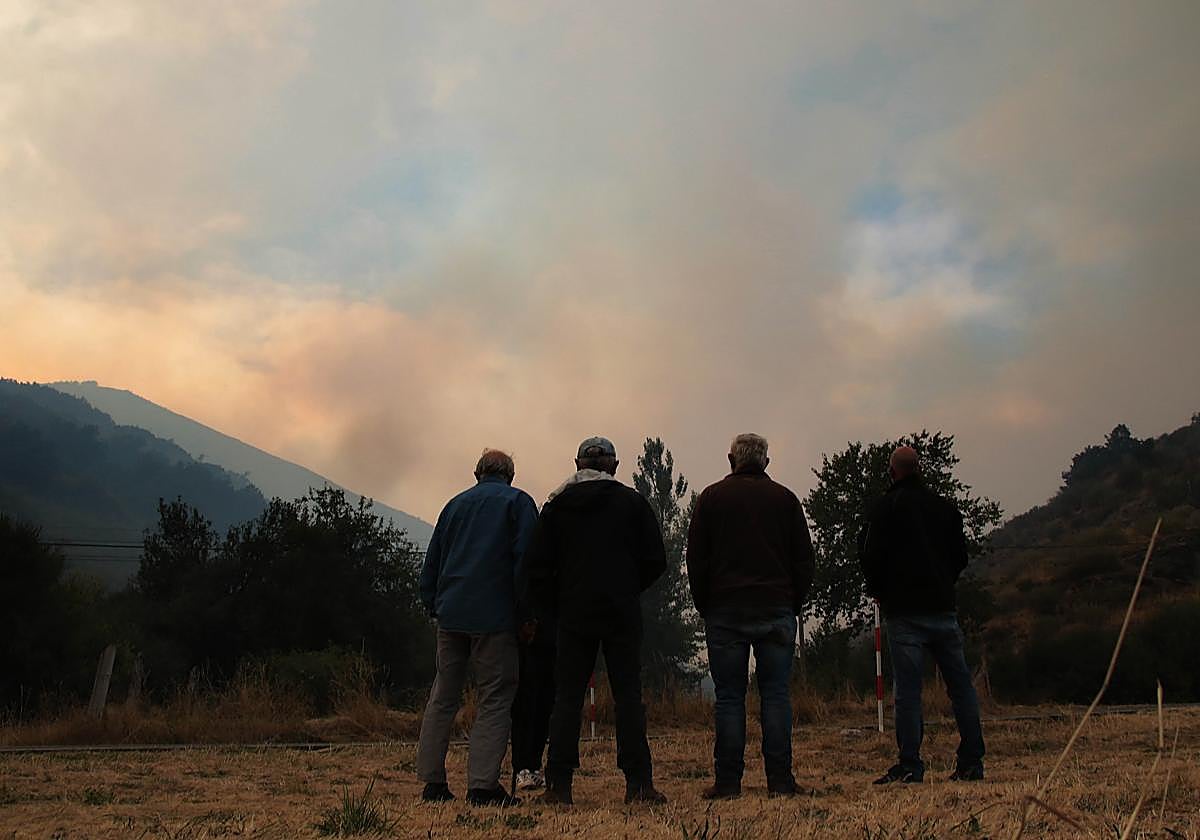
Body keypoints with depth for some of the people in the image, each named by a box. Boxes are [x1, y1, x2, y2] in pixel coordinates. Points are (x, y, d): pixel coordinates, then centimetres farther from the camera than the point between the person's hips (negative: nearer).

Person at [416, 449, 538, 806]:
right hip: (494, 616, -5)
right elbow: (526, 559, -6)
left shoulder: (455, 503, 19)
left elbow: (432, 561, 19)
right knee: (495, 699, -1)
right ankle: (482, 785, -8)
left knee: (443, 697, 11)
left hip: (450, 615, 5)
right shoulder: (518, 501, 4)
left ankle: (432, 781, 12)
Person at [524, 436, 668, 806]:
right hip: (622, 614, -1)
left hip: (574, 613, 1)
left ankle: (559, 785, 3)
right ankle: (638, 783, -1)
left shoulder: (556, 505, 6)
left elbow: (538, 564, 3)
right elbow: (655, 560, 1)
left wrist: (546, 609, 13)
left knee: (567, 696, 5)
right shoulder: (632, 501, 3)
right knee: (628, 695, 2)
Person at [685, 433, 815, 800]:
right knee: (776, 694, 3)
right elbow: (804, 559, 9)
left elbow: (695, 559, 4)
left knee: (729, 698, 1)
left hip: (725, 611, -1)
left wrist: (705, 608, 11)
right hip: (777, 611, 1)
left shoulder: (711, 497, 5)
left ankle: (728, 782, 1)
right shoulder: (785, 498, 8)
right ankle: (780, 780, 1)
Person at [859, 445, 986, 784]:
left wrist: (878, 592, 8)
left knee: (907, 690, -4)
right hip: (943, 608, 4)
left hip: (904, 612, -4)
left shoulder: (883, 508, -4)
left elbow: (870, 556, -8)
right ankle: (972, 762, 11)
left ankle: (910, 766, -5)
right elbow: (961, 555, 14)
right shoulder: (945, 507, 11)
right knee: (960, 684, 10)